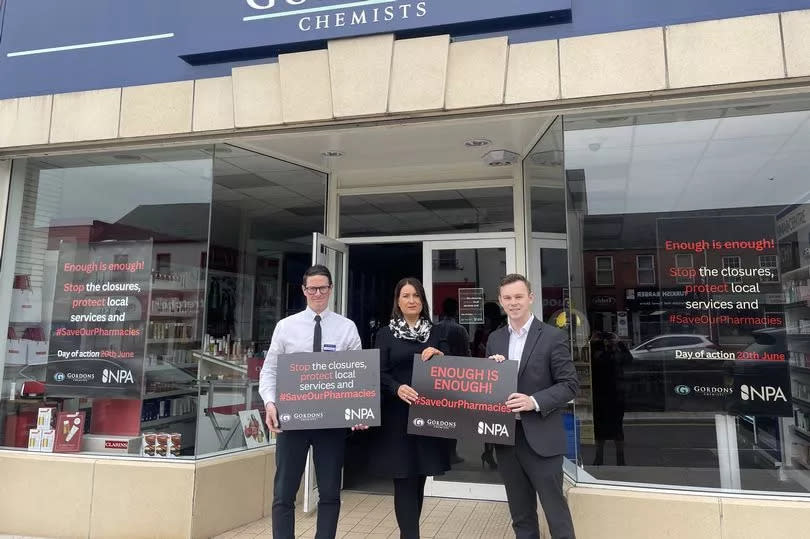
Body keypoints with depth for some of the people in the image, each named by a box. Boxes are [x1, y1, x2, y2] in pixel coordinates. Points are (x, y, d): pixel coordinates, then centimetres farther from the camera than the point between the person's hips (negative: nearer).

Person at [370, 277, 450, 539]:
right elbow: (380, 373, -4)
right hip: (398, 414, -3)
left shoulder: (434, 332, 11)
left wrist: (439, 355, -15)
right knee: (404, 481, -3)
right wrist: (398, 388, -22)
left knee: (419, 478, 11)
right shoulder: (386, 333, 4)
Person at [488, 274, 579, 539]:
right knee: (520, 515, 17)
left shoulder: (553, 336, -6)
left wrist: (535, 402, -21)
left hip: (541, 437, -5)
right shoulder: (495, 339, 9)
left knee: (556, 512, 5)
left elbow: (569, 385, -8)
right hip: (505, 437, 5)